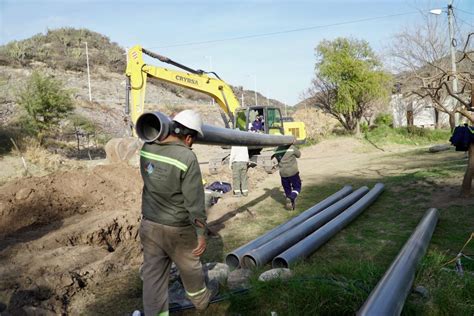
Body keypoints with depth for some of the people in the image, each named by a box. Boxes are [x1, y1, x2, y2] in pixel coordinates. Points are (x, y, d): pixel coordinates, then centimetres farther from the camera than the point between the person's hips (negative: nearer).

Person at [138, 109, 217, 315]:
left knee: (153, 274, 13)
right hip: (177, 229, -4)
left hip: (149, 225, 4)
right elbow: (195, 201, -21)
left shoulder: (147, 149, -7)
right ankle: (201, 299, 46)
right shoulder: (187, 158, -24)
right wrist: (201, 233, -10)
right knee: (190, 268, 21)